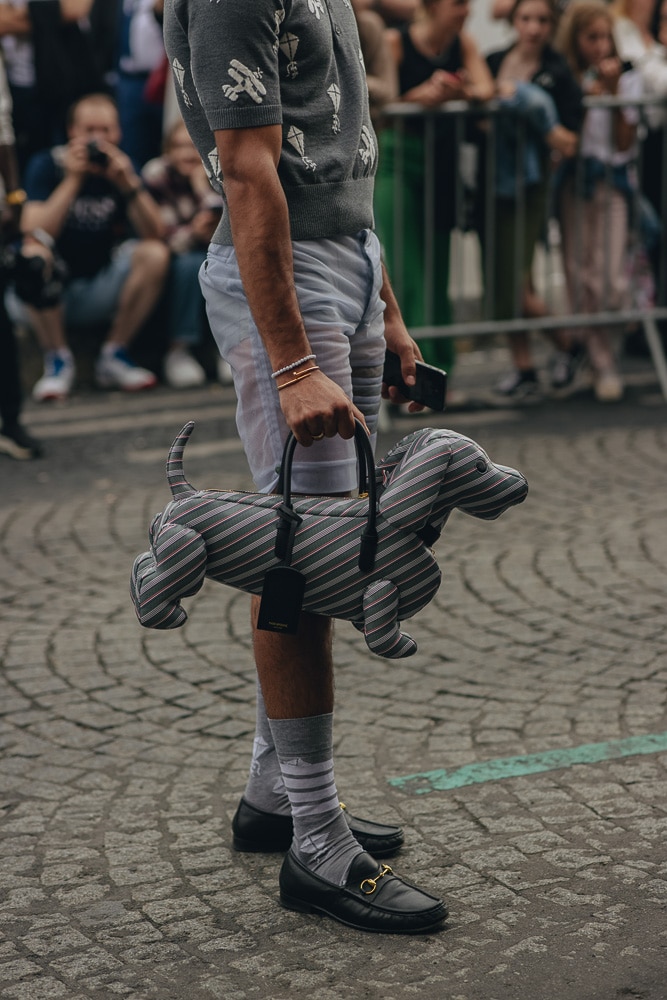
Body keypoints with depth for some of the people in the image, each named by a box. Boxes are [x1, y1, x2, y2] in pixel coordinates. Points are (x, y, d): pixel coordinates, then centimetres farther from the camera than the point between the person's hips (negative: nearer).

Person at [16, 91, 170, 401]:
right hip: (49, 293, -3)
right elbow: (34, 234, -23)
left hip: (100, 294, 3)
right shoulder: (47, 165, -8)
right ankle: (58, 360, -15)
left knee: (155, 254, -21)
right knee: (33, 256, -34)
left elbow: (155, 234, -12)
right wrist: (73, 179, -26)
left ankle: (114, 357, -8)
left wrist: (129, 183, -26)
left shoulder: (121, 167, 0)